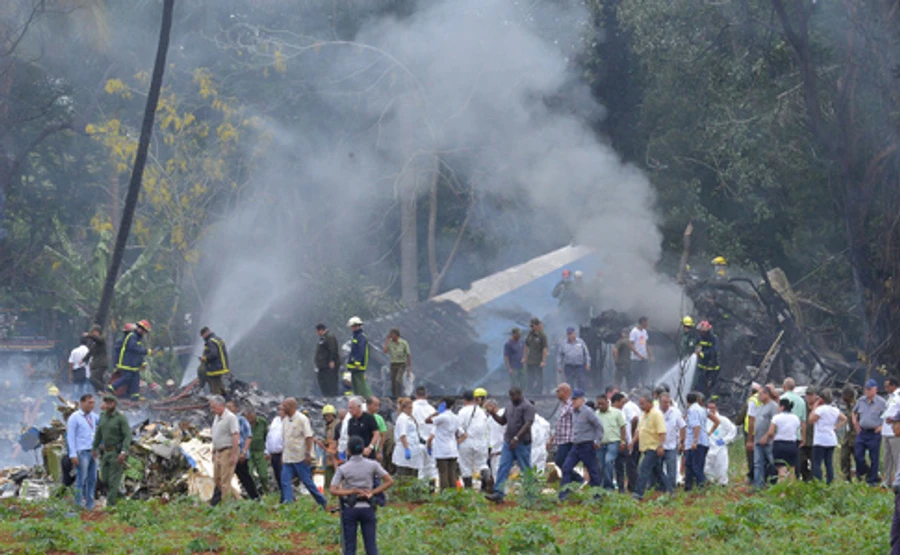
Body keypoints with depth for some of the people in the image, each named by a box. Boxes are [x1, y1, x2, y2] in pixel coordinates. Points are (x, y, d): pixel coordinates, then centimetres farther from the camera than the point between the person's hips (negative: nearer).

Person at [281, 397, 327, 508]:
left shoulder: (301, 419, -10)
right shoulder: (285, 420, 13)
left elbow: (308, 437, -15)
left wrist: (308, 454, -21)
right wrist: (283, 455, 16)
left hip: (300, 458, -7)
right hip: (288, 458, 7)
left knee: (307, 481, -1)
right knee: (285, 481, -5)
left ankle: (322, 502, 12)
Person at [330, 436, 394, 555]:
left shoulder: (343, 469, -8)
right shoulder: (372, 465, -5)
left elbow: (333, 490, -15)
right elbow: (390, 481, -5)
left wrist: (353, 491, -12)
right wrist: (372, 492, -5)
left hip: (349, 509, -1)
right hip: (367, 508, 1)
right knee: (371, 545, 7)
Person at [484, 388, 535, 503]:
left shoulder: (527, 407, -10)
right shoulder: (510, 406, 15)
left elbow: (528, 424, -20)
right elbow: (502, 421, 22)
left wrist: (516, 438, -28)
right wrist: (493, 414, 3)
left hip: (522, 443, -7)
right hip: (508, 442, 7)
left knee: (526, 469, 2)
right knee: (503, 468, -4)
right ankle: (498, 493, -10)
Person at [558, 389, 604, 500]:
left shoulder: (587, 412, -12)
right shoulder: (573, 412, 10)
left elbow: (599, 426, -9)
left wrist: (597, 441, -11)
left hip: (587, 445, -8)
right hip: (575, 445, 8)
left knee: (593, 471, 1)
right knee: (566, 468, -2)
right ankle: (563, 494, -3)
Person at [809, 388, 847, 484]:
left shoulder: (820, 409, -12)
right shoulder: (835, 409, 10)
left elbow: (811, 420, -10)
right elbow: (844, 419, 18)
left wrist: (814, 408, -3)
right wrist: (836, 427, 14)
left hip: (820, 440, -7)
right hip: (832, 440, 7)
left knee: (817, 463, -7)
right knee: (829, 463, 10)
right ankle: (830, 482, 9)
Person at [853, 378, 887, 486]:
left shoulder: (881, 402, -8)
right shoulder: (861, 400, 7)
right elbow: (854, 412, 25)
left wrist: (882, 426, -11)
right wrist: (855, 422, 12)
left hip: (874, 434, -5)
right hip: (862, 432, 5)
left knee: (874, 458, 1)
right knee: (858, 455, 1)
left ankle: (872, 480, 9)